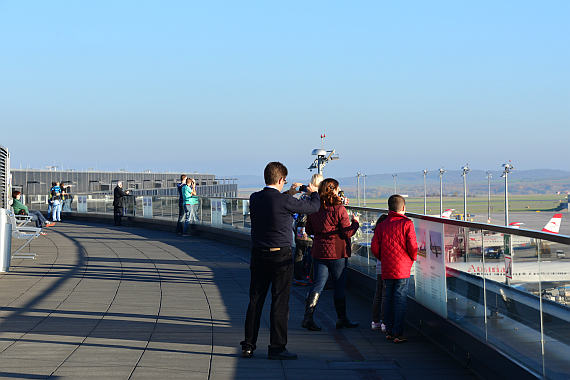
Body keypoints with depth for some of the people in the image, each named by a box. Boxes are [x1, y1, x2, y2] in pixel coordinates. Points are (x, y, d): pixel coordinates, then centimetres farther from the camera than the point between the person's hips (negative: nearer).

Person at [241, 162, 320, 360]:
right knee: (279, 302, 1)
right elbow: (313, 207, -2)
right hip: (280, 256, -5)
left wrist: (289, 194, 33)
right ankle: (276, 347, 3)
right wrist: (313, 192, 19)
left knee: (255, 300, 10)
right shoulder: (285, 201, -16)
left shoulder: (254, 198, 1)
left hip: (258, 255, 6)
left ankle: (248, 345, 14)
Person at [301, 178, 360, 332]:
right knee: (339, 287, 7)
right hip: (337, 253, -4)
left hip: (318, 253, 4)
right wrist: (355, 222, 4)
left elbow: (309, 230, 11)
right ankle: (342, 319, 18)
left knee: (317, 285, 5)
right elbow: (347, 233, -12)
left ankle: (308, 317, -7)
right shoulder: (339, 209, -14)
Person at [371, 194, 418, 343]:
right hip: (402, 268, -4)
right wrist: (413, 258, 8)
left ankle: (389, 330, 18)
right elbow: (412, 246, -11)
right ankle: (398, 333, -5)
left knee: (389, 298, 14)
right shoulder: (407, 223, -6)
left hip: (386, 269, 4)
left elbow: (374, 247, 2)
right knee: (400, 299, -2)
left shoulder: (381, 225, 6)